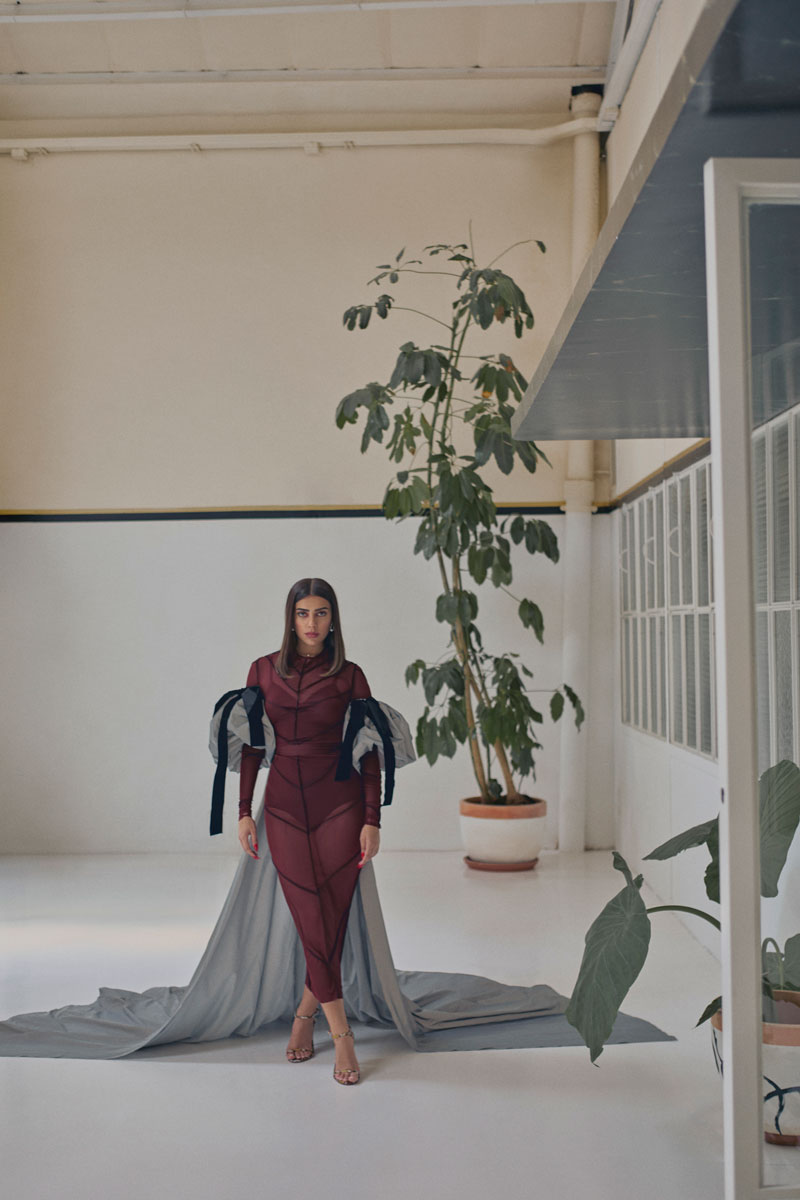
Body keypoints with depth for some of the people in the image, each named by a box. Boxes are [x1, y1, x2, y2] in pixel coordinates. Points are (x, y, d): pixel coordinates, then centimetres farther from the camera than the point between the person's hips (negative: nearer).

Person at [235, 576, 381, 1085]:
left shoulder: (349, 677, -2)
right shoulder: (264, 671, 4)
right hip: (285, 808, 1)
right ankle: (341, 1034, 9)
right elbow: (252, 745, 7)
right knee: (314, 922, -1)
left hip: (340, 806, -1)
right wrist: (244, 810, 3)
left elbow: (370, 752, -1)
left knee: (332, 921, 0)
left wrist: (372, 820, -5)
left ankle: (306, 1014, 24)